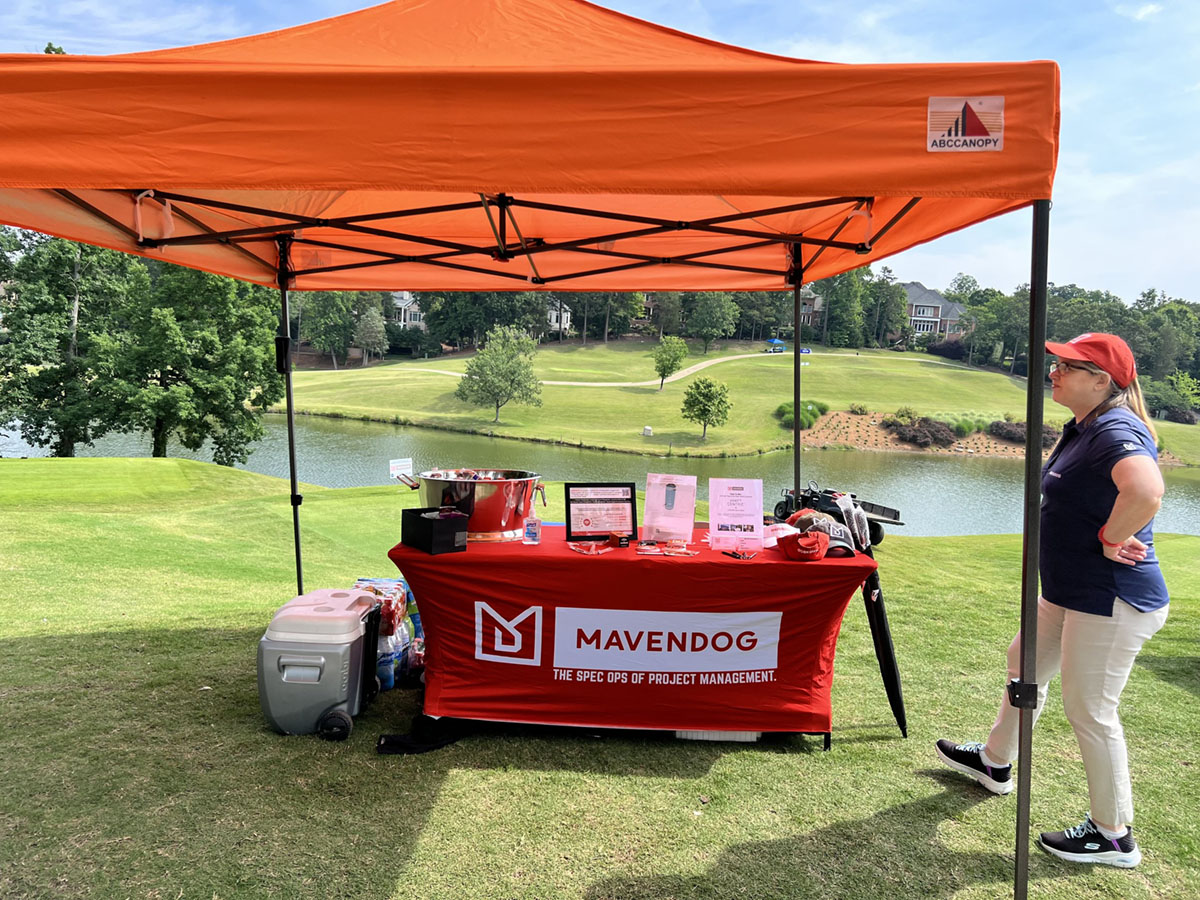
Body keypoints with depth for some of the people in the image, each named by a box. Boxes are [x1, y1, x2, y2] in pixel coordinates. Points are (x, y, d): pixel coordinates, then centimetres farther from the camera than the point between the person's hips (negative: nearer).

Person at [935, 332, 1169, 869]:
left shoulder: (1116, 430, -23)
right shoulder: (1082, 427, 9)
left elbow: (1146, 489, -44)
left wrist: (1111, 541, -28)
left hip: (1113, 602, -11)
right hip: (1070, 592, 11)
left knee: (1089, 710, 1)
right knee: (1025, 665, 23)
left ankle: (1114, 836, 20)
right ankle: (995, 763, 44)